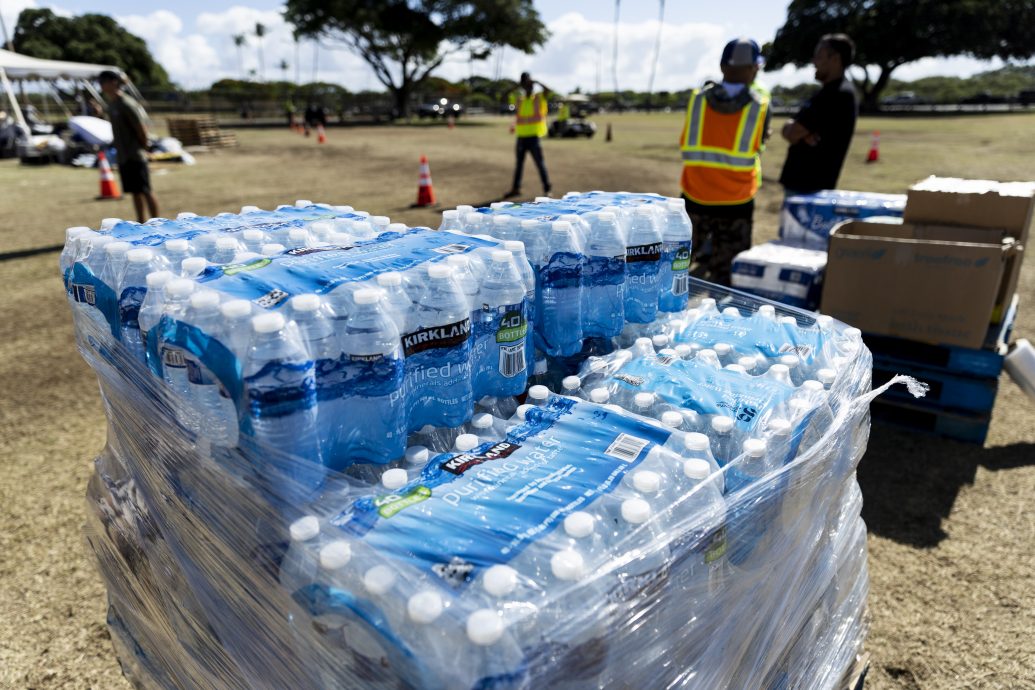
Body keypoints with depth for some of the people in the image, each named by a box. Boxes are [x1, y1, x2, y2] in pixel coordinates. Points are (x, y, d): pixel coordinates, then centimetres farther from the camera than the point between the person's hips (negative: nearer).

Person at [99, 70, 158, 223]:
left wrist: (143, 148, -6)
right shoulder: (111, 104, 14)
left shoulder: (126, 104, -13)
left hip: (135, 156, -9)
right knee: (135, 192, 11)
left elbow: (142, 128, -15)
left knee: (145, 191, -6)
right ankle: (142, 223, 16)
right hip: (123, 157, 9)